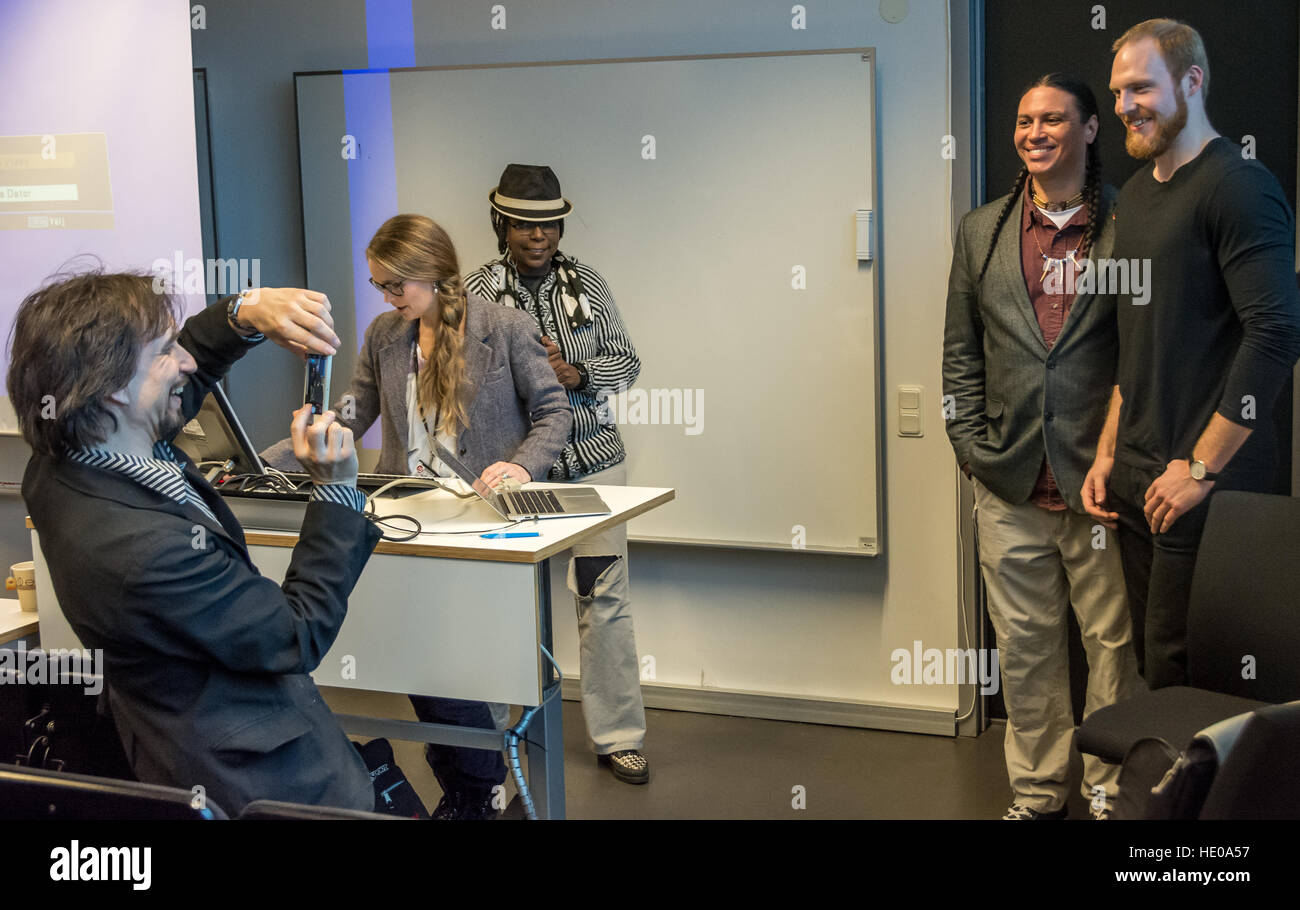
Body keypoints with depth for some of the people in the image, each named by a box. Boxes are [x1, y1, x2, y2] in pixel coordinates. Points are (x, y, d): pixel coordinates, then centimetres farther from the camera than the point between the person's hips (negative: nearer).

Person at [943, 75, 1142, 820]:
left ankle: (1113, 791, 21)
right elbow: (961, 349, 12)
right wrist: (971, 446, 4)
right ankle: (1039, 793, 23)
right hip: (1011, 488, 3)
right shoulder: (983, 231, 10)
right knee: (1026, 648, 10)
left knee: (1116, 645, 6)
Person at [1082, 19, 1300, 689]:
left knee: (1179, 676, -5)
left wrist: (1200, 468, -17)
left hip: (1206, 484, -8)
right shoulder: (1136, 193, 17)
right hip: (1135, 477, 8)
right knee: (1148, 662, 11)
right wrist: (1109, 452, 14)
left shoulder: (1238, 186, -11)